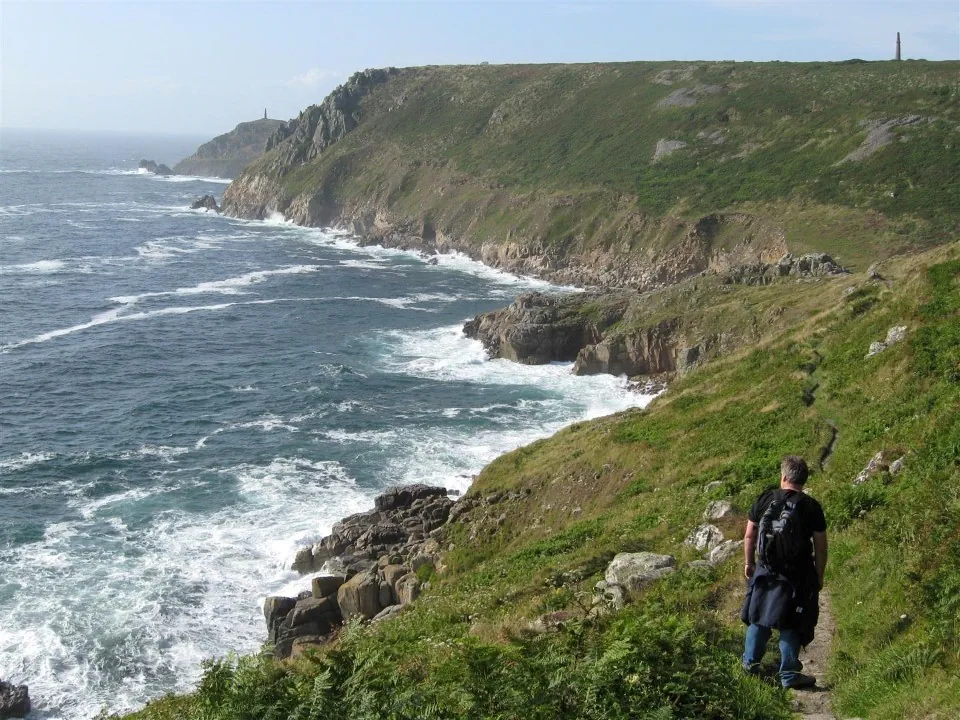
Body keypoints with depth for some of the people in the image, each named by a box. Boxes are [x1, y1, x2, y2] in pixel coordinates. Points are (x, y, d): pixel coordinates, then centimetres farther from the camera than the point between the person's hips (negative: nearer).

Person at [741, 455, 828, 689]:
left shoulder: (765, 499, -3)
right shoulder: (811, 507, -9)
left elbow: (749, 535, 3)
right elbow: (820, 547, -6)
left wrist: (748, 562, 15)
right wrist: (819, 576, 6)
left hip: (766, 571, 2)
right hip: (798, 575, -2)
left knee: (759, 617, 18)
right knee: (791, 625, 6)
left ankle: (750, 661, 29)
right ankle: (789, 674, 10)